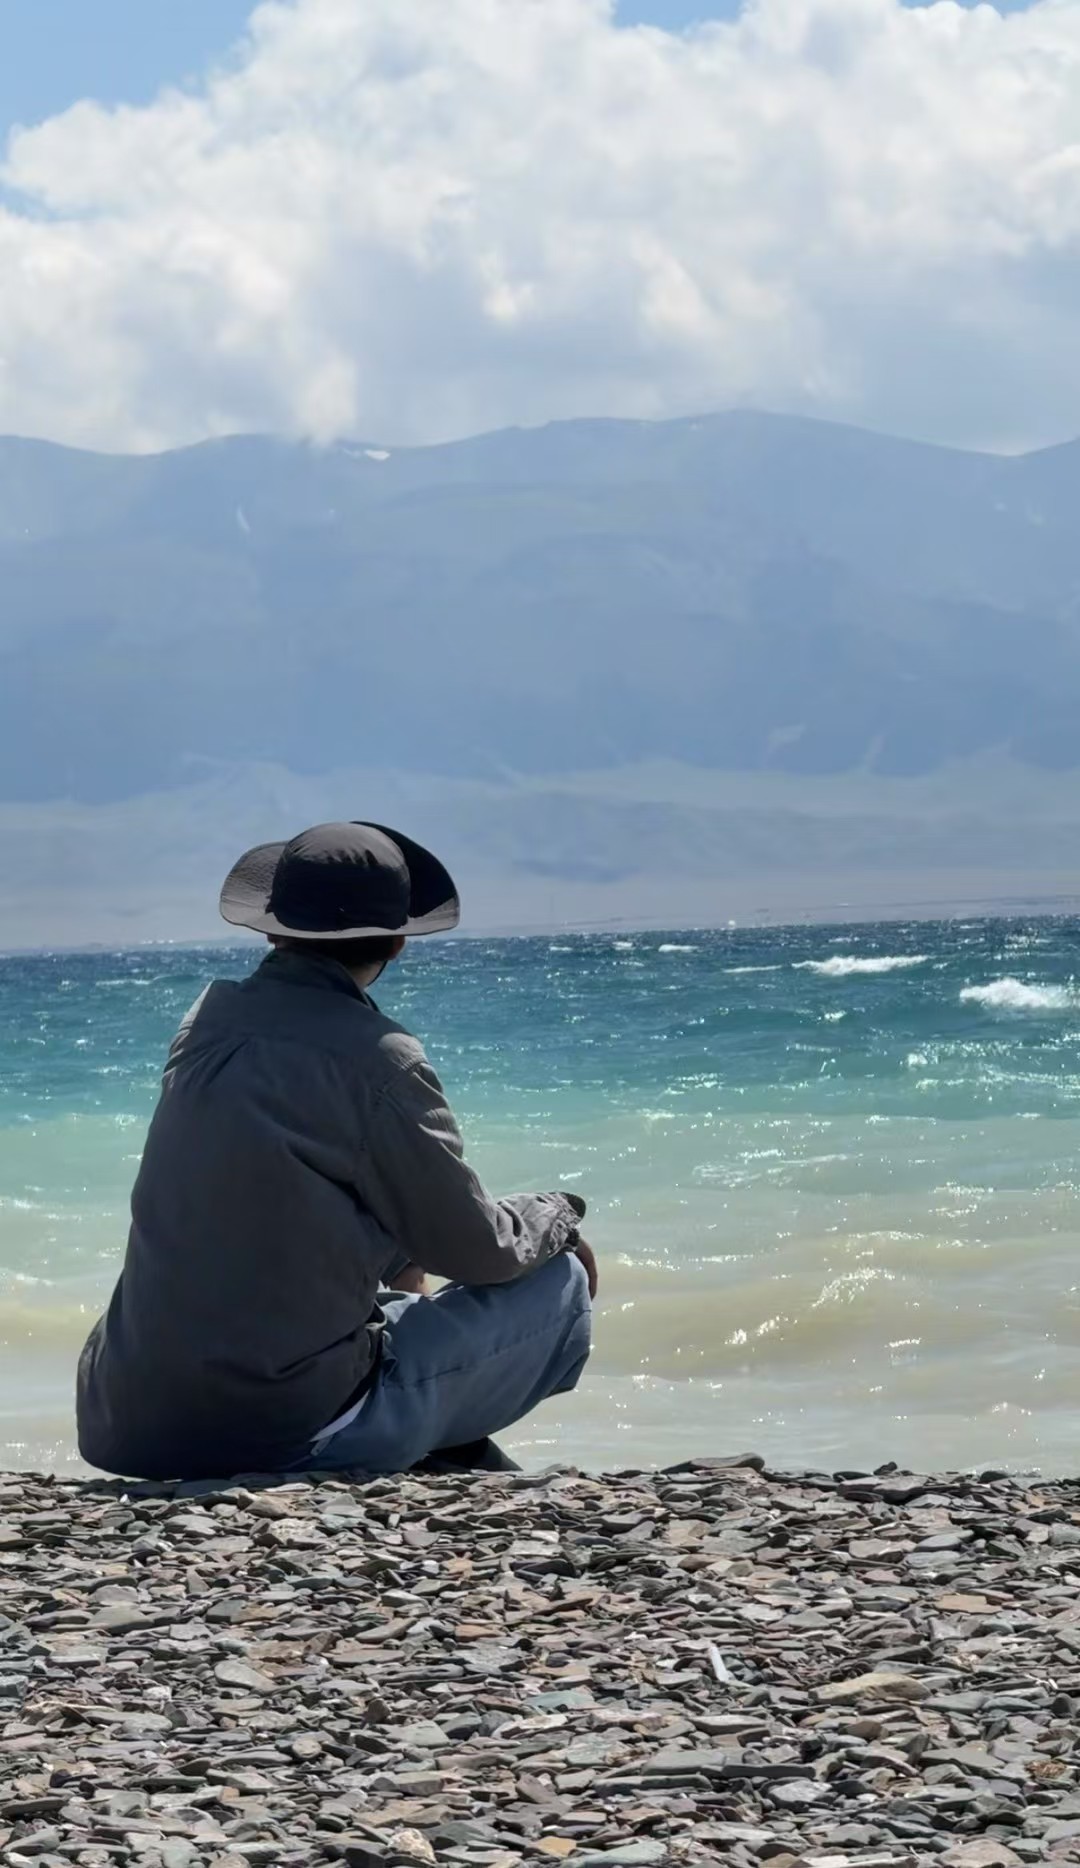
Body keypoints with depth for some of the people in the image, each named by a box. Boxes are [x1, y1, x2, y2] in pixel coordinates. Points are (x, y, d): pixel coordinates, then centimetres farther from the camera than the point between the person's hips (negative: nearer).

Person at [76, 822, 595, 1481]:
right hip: (292, 1433, -7)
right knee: (560, 1284, 7)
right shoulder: (379, 1060, -12)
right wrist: (559, 1214, 19)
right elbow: (477, 1250, -2)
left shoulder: (207, 1021, 7)